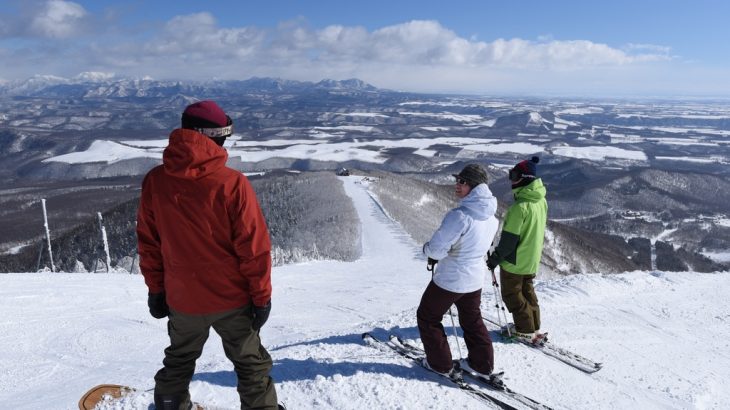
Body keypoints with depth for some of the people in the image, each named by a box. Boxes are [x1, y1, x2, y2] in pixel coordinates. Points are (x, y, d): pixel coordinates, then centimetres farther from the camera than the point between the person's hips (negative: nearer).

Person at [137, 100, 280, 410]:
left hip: (182, 299, 4)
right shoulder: (231, 183, -21)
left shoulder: (155, 181, -8)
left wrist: (156, 289, 13)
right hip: (232, 298, -3)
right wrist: (261, 296, -5)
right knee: (250, 364, 16)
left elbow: (148, 243, 1)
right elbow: (254, 247, -17)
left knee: (178, 362, 28)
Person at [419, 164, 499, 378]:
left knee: (428, 317, 16)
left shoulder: (459, 215, -28)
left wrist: (426, 248, -2)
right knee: (472, 320, 27)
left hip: (450, 279, -7)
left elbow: (436, 248, -26)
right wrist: (439, 256, 11)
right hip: (475, 279, 7)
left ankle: (440, 363, 24)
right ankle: (482, 364, 33)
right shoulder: (491, 216, -2)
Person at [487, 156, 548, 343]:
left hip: (515, 261, -8)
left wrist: (495, 258, -13)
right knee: (527, 290, 22)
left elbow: (509, 239, -24)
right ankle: (534, 326, 29)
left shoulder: (520, 206, -28)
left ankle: (526, 330, 13)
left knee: (512, 294, 8)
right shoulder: (541, 201, 0)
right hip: (532, 260, 8)